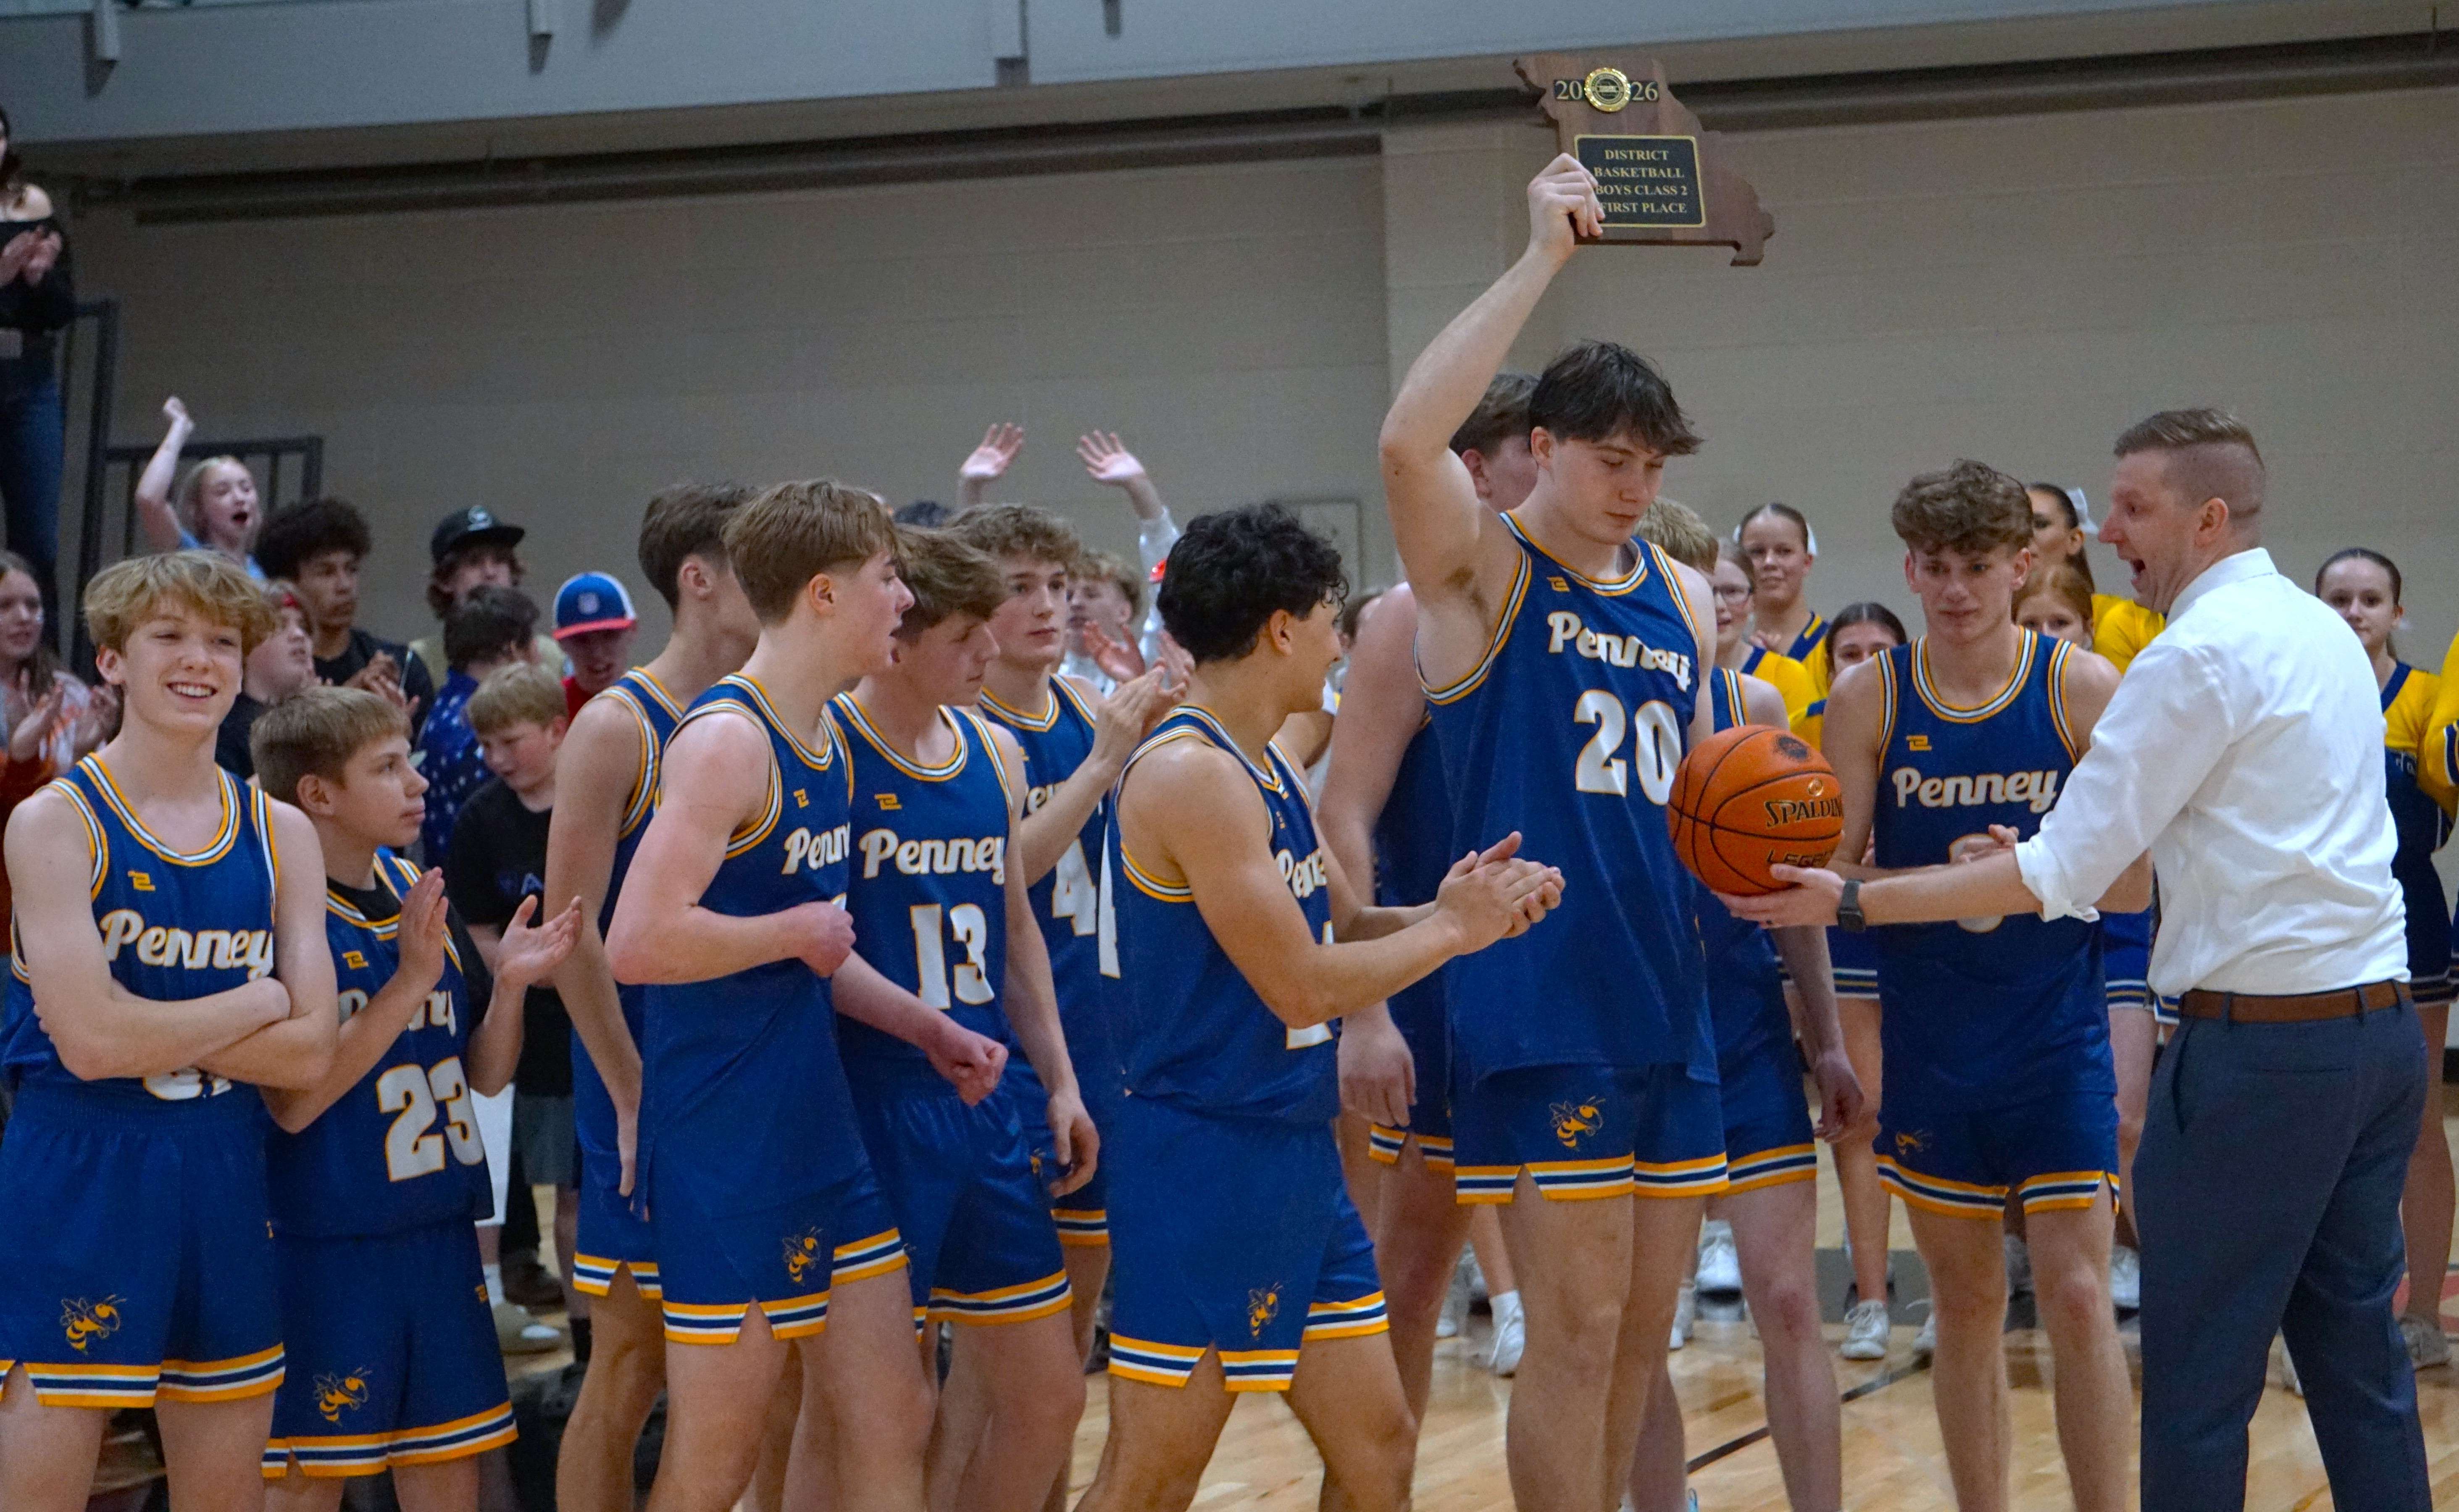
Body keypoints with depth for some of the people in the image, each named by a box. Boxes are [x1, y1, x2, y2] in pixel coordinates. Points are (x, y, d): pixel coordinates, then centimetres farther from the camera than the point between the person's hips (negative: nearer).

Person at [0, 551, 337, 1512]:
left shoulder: (280, 835, 8)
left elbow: (311, 1052, -2)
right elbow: (90, 1042, -17)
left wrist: (148, 1029, -12)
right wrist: (258, 1002, -7)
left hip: (225, 1181, 5)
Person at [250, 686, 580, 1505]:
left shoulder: (420, 896, 8)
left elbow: (485, 1075, 12)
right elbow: (292, 1102, -20)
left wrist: (510, 983, -7)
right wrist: (410, 982, -22)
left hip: (438, 1227, 7)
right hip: (324, 1243, -7)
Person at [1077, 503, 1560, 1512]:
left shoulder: (1273, 773, 14)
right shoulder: (1189, 775, -18)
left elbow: (1342, 928, 19)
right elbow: (1302, 986, -20)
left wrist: (1456, 905, 1)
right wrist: (1452, 930, -8)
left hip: (1299, 1157, 10)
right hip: (1203, 1161, -10)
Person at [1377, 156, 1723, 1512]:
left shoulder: (1684, 599, 14)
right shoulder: (1481, 572, -4)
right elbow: (1408, 440, -25)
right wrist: (1543, 259, -23)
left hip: (1668, 1003, 7)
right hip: (1540, 1008, -7)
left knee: (1644, 1335, 12)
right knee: (1577, 1333, -5)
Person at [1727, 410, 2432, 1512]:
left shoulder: (2201, 653, -12)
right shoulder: (2322, 632, 16)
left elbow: (2062, 872, -14)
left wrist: (1854, 904, -11)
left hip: (2260, 1041, -9)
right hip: (2380, 1021, 9)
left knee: (2199, 1377, -4)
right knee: (2355, 1350, 13)